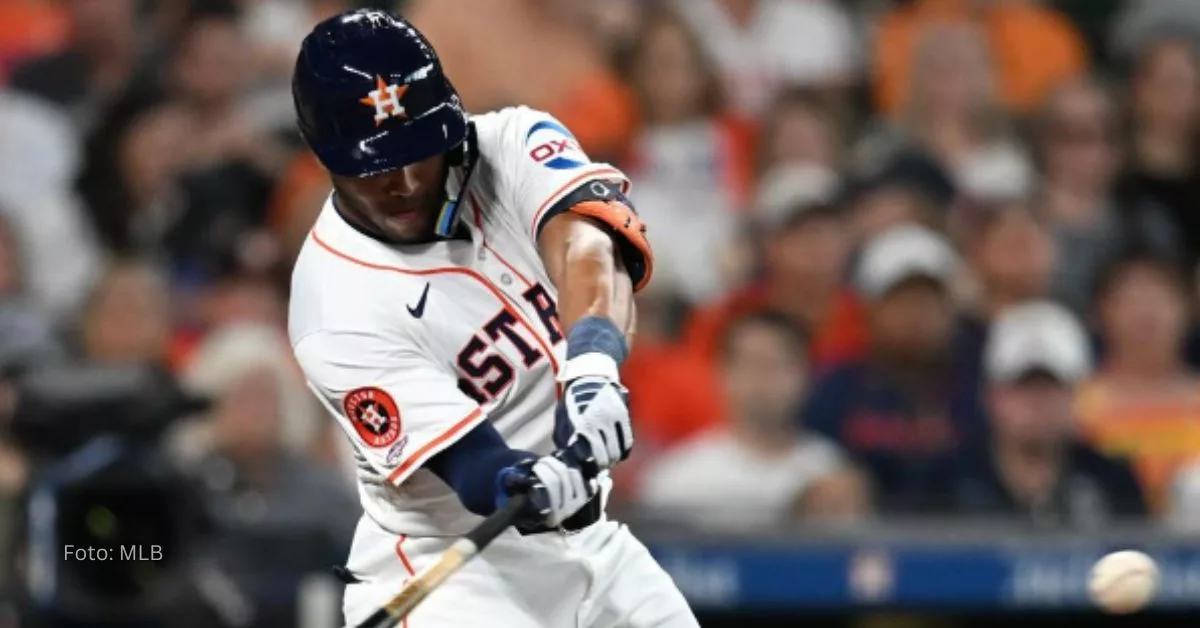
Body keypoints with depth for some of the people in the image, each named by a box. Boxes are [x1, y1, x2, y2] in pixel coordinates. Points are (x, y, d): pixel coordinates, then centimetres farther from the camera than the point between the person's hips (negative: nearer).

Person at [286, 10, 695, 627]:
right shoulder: (337, 306, -19)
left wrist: (593, 365, -47)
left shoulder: (510, 147, -6)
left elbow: (583, 241, -27)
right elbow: (477, 470, -25)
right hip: (449, 571, -5)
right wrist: (534, 492, -48)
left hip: (592, 545, 5)